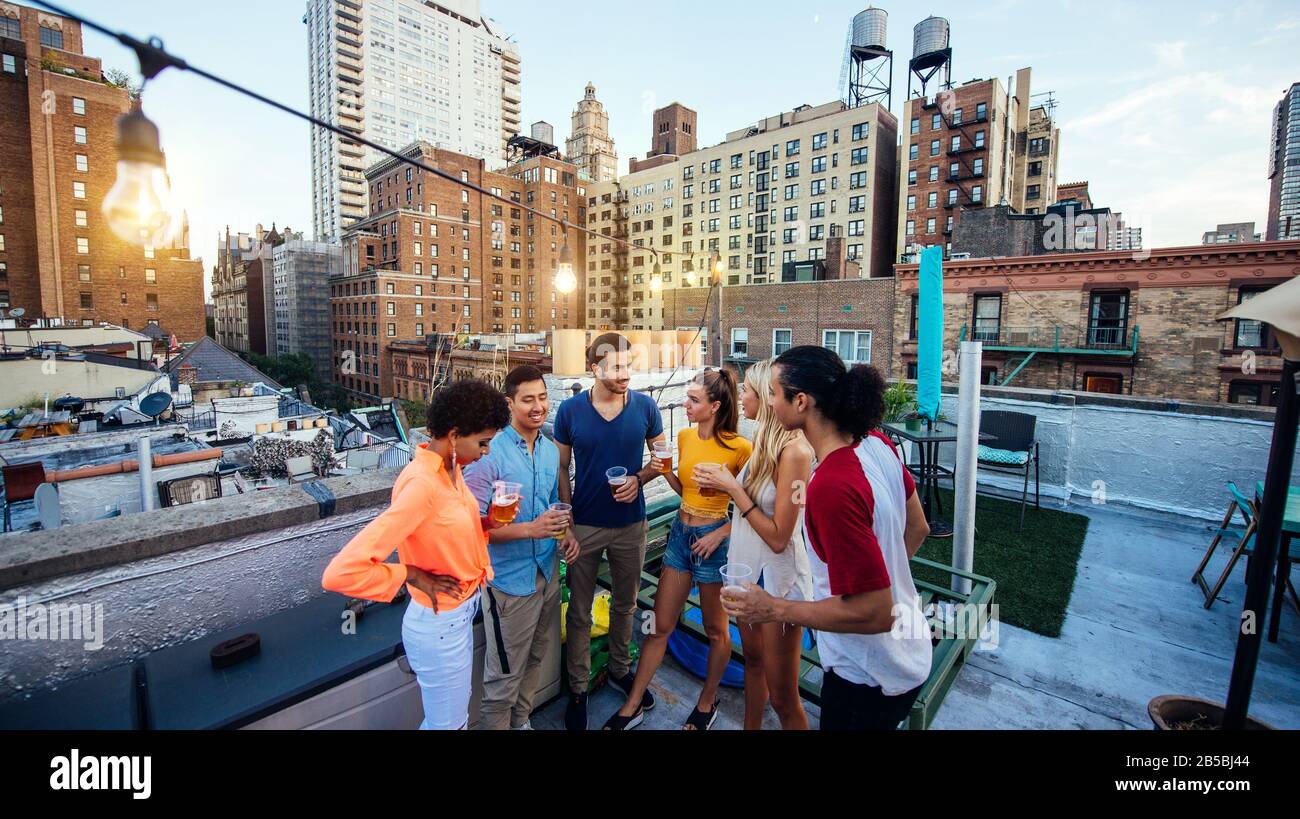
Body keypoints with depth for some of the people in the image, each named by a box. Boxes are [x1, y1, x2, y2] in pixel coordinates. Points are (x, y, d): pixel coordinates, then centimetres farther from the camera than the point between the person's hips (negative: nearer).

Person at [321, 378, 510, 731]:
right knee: (447, 723, 17)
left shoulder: (450, 467, -4)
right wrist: (415, 576, -23)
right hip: (439, 625, -8)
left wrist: (487, 523, -7)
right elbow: (341, 573, -35)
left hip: (458, 614, 8)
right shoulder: (420, 484, -31)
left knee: (458, 709, 30)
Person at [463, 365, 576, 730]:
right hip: (510, 578, -7)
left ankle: (521, 721, 46)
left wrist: (565, 532, -2)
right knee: (504, 675, 9)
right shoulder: (490, 454, -20)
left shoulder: (551, 450, 3)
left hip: (548, 571, 7)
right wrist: (529, 530, -30)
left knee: (535, 659, 24)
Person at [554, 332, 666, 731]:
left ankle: (620, 669, 43)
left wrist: (639, 479, -16)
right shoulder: (570, 410, -9)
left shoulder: (645, 406, -7)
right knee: (579, 611, 11)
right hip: (585, 525, -1)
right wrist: (566, 519, -6)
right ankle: (578, 688, 31)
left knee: (625, 603, 20)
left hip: (630, 524, 2)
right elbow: (561, 467, -1)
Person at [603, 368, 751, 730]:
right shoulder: (685, 437, 1)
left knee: (716, 630, 16)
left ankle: (706, 704, 38)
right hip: (680, 533, 6)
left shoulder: (739, 448, -17)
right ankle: (632, 707, 27)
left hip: (713, 539, -6)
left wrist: (720, 533, -18)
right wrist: (665, 472, -5)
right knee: (660, 626, 14)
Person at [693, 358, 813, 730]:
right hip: (748, 570, 8)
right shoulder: (763, 441, 3)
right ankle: (751, 726, 45)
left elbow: (778, 536, -24)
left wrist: (733, 487, -20)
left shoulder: (793, 451, -23)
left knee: (783, 699, 7)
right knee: (752, 660, 26)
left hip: (778, 580, -8)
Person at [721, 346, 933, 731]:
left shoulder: (831, 487, -35)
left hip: (869, 677, -7)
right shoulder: (876, 442, -10)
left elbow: (873, 612, -30)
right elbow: (917, 529, 4)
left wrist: (773, 609, -22)